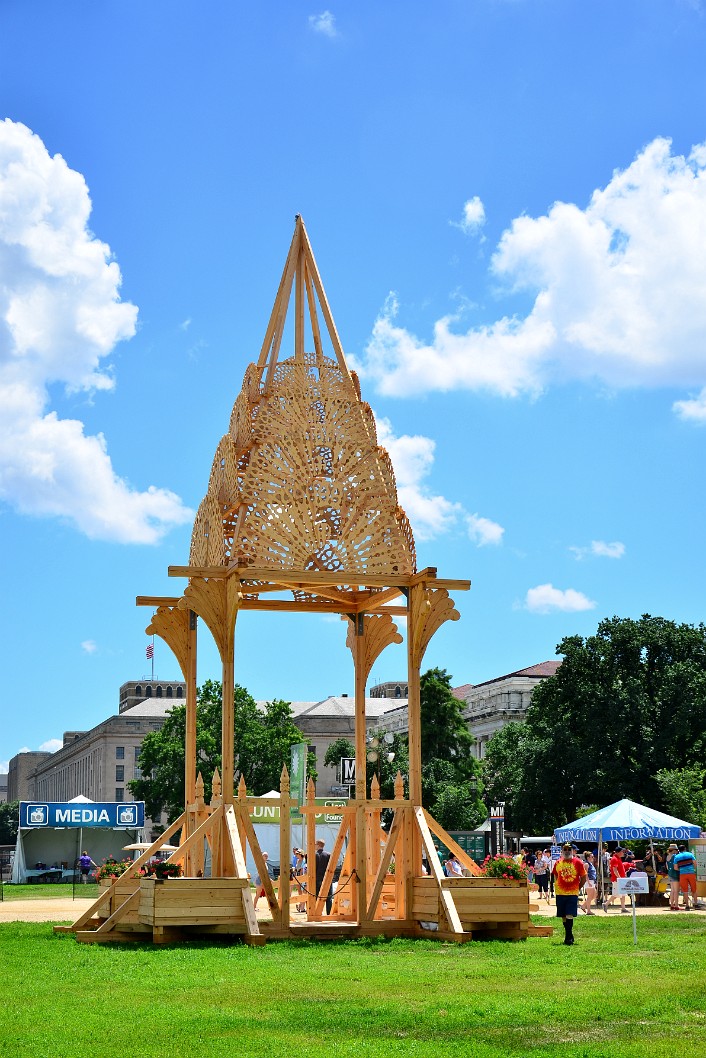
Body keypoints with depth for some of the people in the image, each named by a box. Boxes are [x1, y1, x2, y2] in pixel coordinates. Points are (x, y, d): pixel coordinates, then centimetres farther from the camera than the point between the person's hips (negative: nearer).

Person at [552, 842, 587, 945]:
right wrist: (557, 886, 12)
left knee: (570, 915, -13)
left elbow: (583, 877, 3)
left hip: (573, 893, -4)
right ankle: (569, 936, 21)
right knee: (563, 916, 8)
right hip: (560, 893, 4)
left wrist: (577, 888, 3)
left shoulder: (578, 862, -3)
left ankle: (568, 936, -11)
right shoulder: (558, 863, 7)